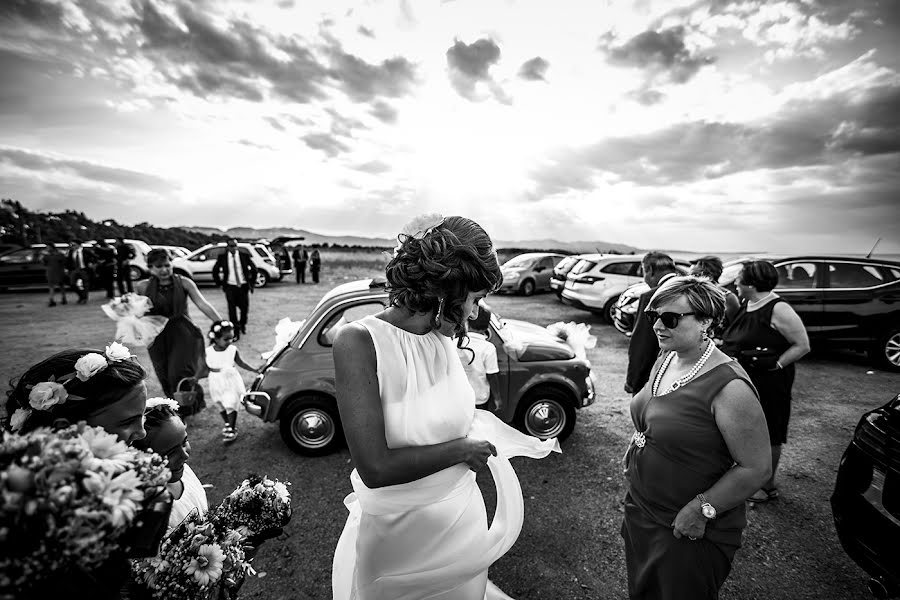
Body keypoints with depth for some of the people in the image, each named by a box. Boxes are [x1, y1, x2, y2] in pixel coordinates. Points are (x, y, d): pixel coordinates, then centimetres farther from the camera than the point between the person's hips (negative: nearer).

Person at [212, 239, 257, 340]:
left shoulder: (244, 256, -1)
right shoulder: (222, 257, -1)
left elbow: (254, 269, 9)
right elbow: (215, 271, 11)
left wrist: (252, 282, 6)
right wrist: (220, 284, 6)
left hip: (243, 286, 1)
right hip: (230, 287, -1)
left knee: (245, 308, 5)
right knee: (232, 310, -4)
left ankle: (242, 325, 34)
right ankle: (235, 333, 3)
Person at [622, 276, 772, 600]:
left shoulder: (729, 387, -27)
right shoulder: (664, 359, -2)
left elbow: (756, 468, -22)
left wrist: (701, 509, -21)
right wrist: (634, 454, 6)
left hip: (690, 533, -7)